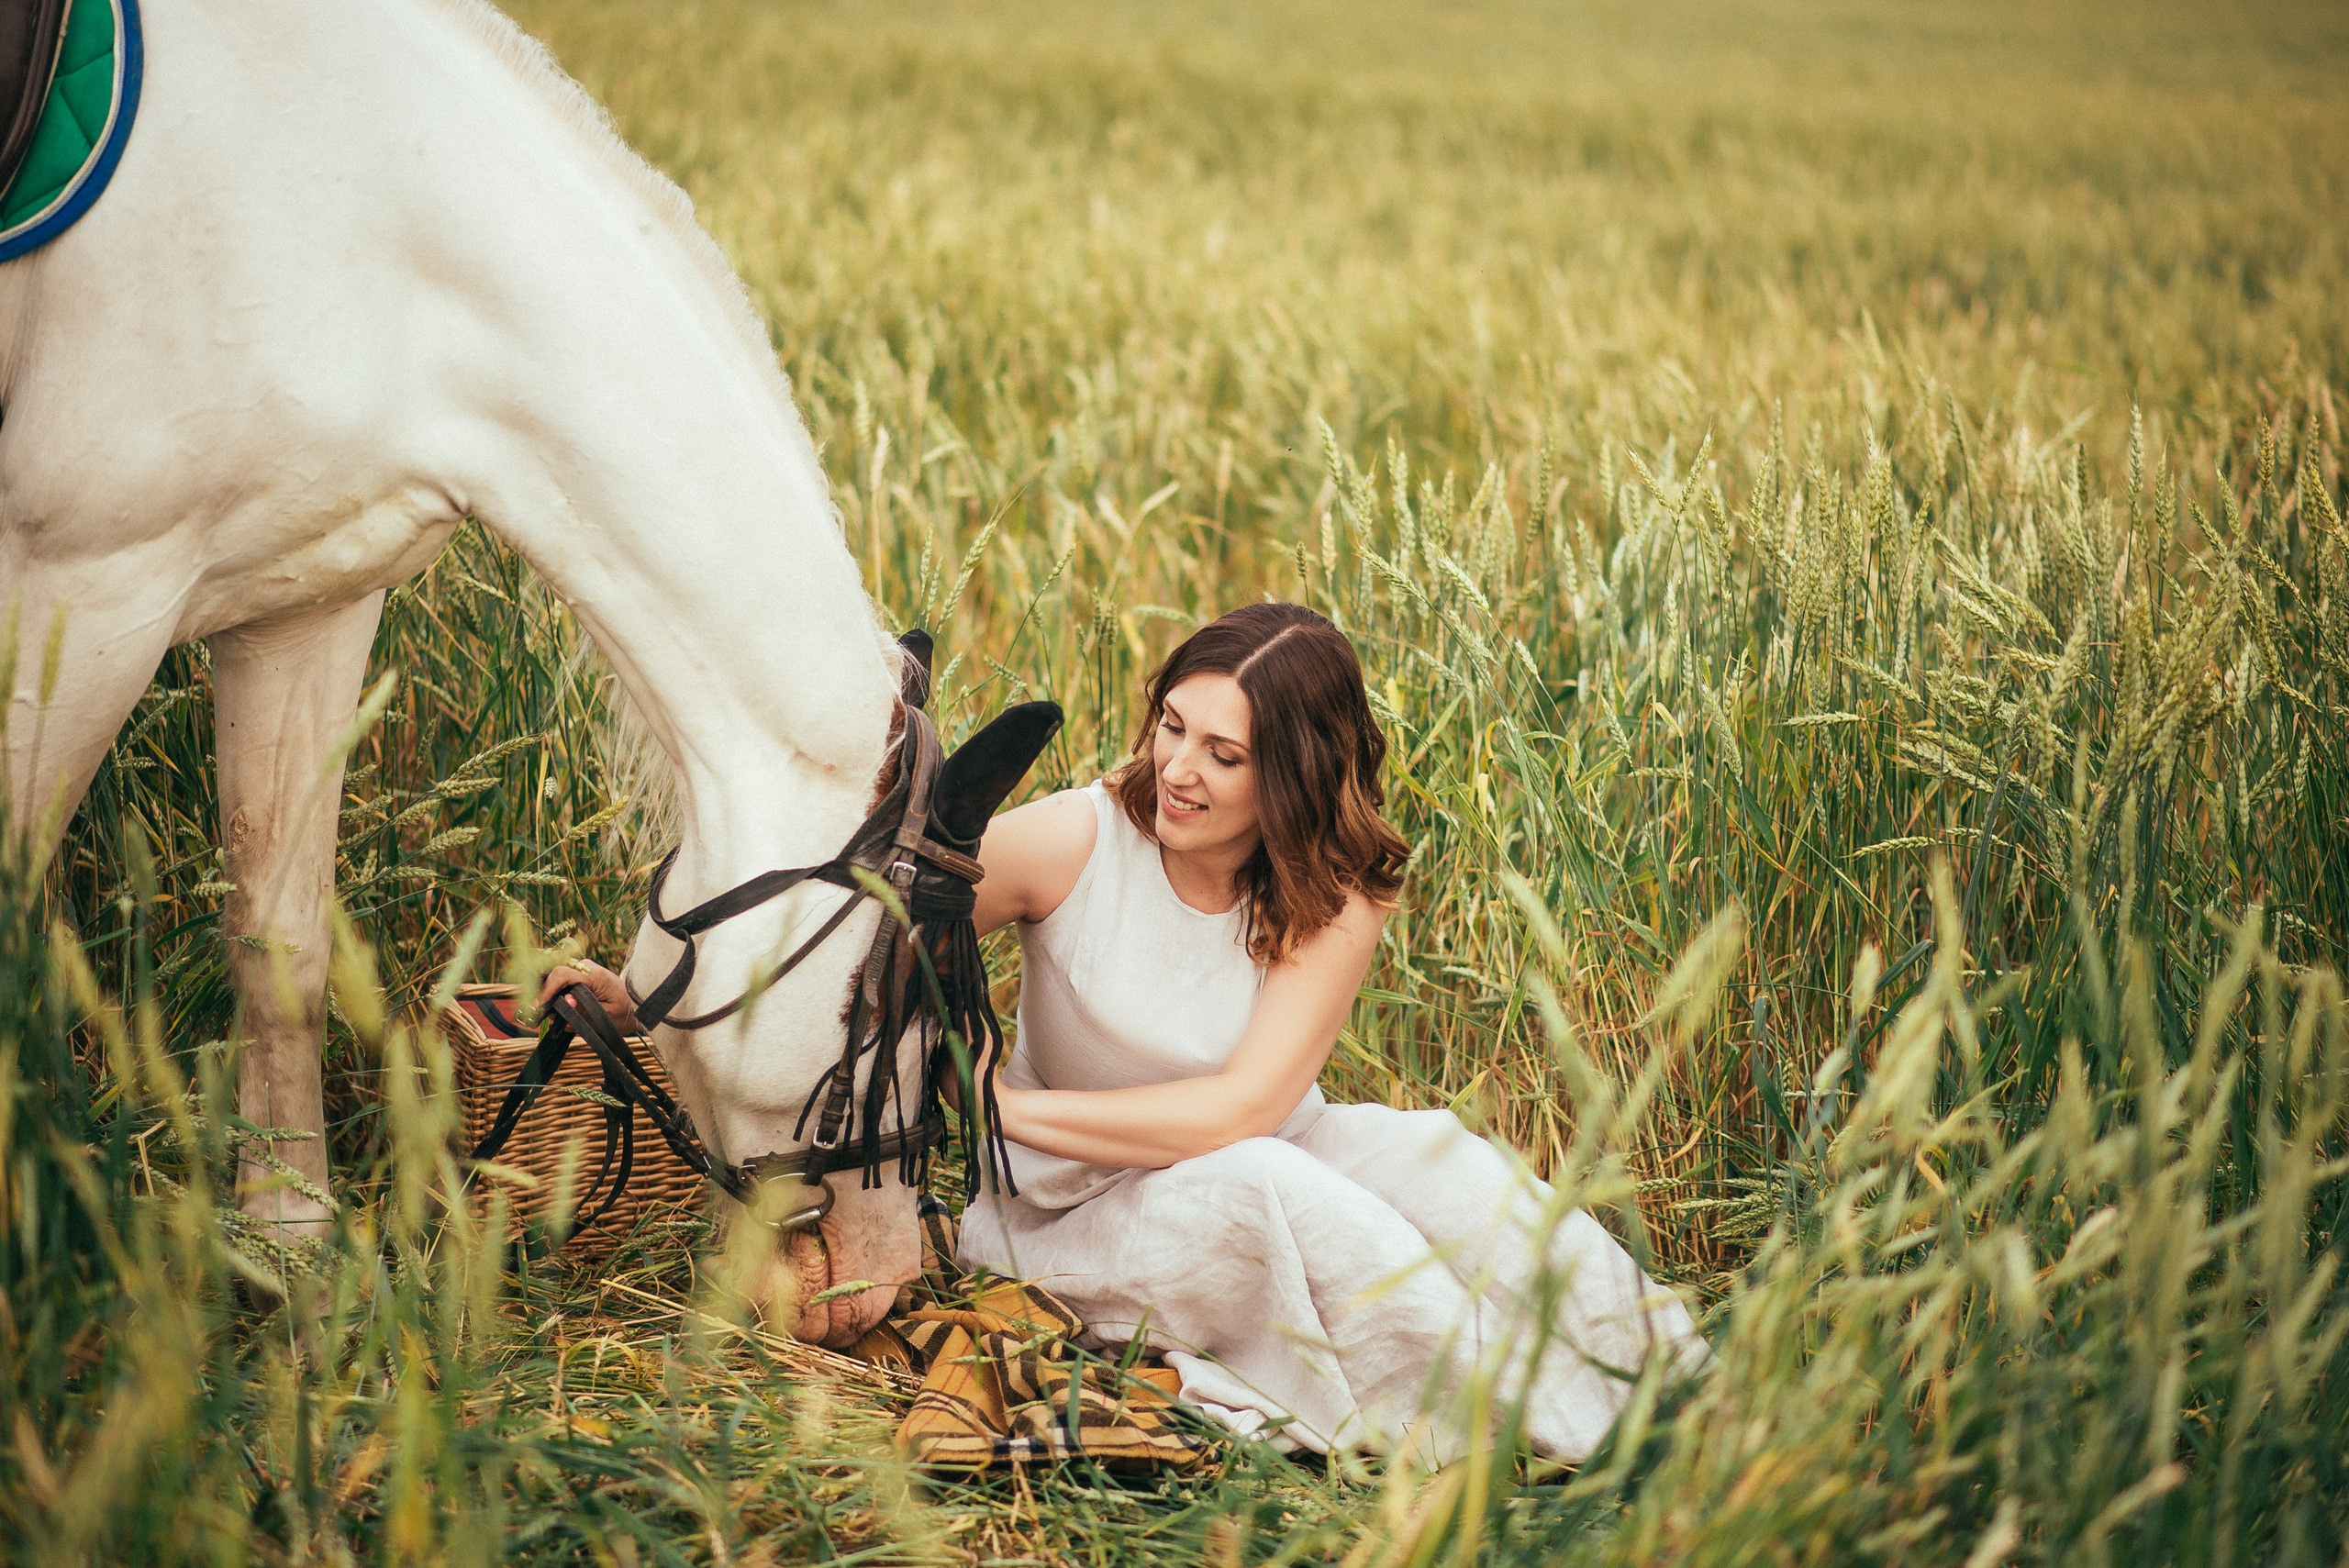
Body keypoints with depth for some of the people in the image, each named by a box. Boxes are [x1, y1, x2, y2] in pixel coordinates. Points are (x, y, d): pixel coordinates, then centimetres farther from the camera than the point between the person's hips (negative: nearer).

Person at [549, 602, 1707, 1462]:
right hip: (1072, 1216, -2)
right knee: (1256, 1188, -35)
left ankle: (1648, 1382, -20)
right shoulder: (1075, 842, -16)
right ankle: (1527, 1424, -28)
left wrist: (1008, 1107, -31)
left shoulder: (1333, 906, -12)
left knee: (1417, 1148, -29)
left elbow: (1241, 1107, -23)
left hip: (1252, 1182, 2)